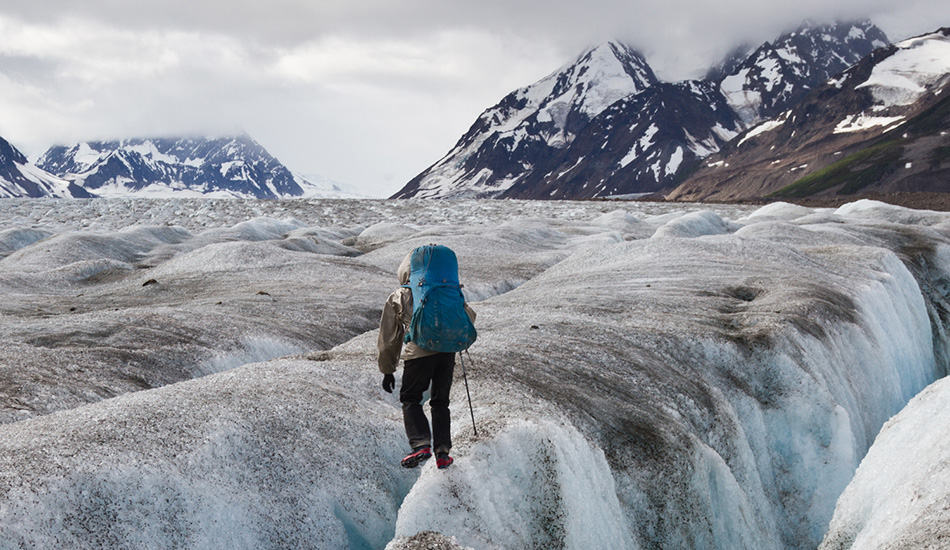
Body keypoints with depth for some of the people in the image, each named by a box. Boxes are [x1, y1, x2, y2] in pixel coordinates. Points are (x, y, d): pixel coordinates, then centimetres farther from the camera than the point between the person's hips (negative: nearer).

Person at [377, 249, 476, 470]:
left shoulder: (396, 299, 15)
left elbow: (388, 339, 16)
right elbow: (468, 315, 20)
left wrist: (387, 370, 22)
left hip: (418, 352, -2)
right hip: (446, 349, 2)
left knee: (410, 400, 14)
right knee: (440, 402, 16)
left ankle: (421, 445, -6)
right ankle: (442, 453, 9)